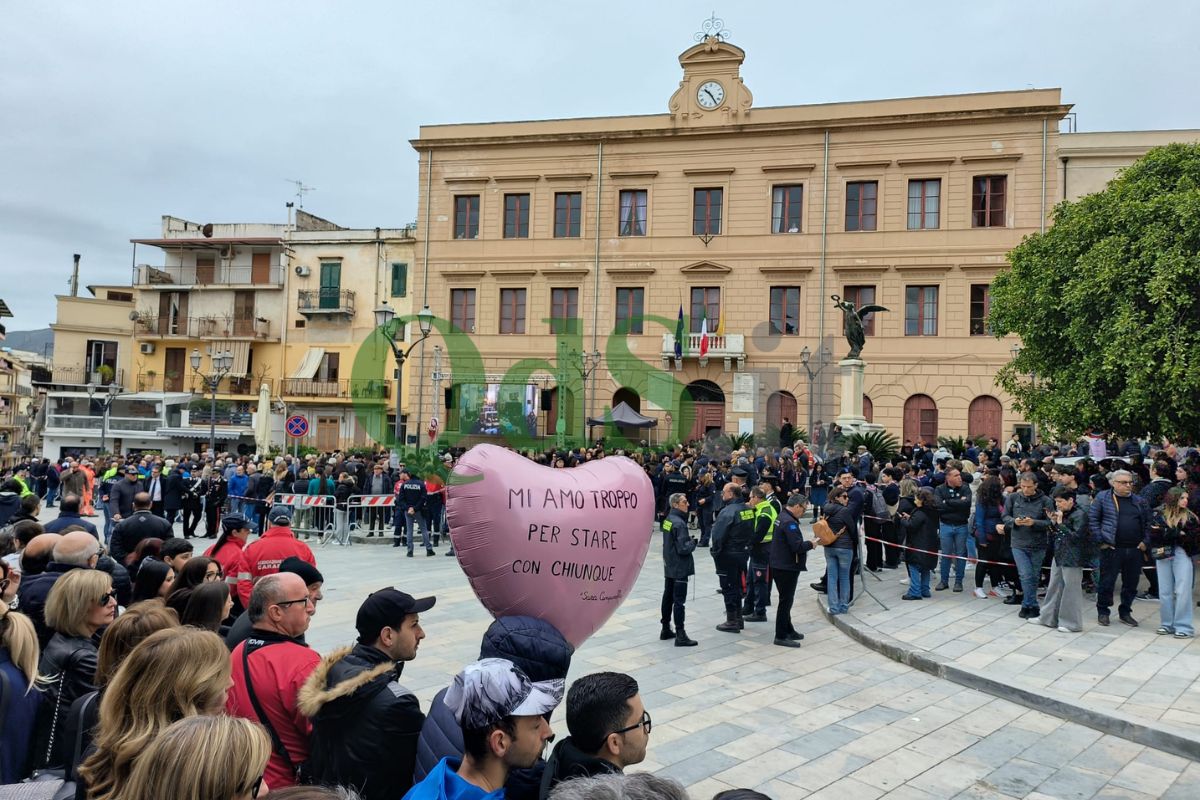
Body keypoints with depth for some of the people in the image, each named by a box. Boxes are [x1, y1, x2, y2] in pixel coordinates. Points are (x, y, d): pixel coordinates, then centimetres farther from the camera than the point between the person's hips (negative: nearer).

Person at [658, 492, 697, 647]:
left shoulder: (668, 520, 7)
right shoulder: (679, 523, -21)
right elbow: (683, 548, -24)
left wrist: (689, 541, 6)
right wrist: (693, 542, -6)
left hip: (669, 566, 9)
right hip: (679, 568, -9)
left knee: (668, 597, 15)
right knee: (679, 601, -5)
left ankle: (666, 630, 25)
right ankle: (680, 636, -2)